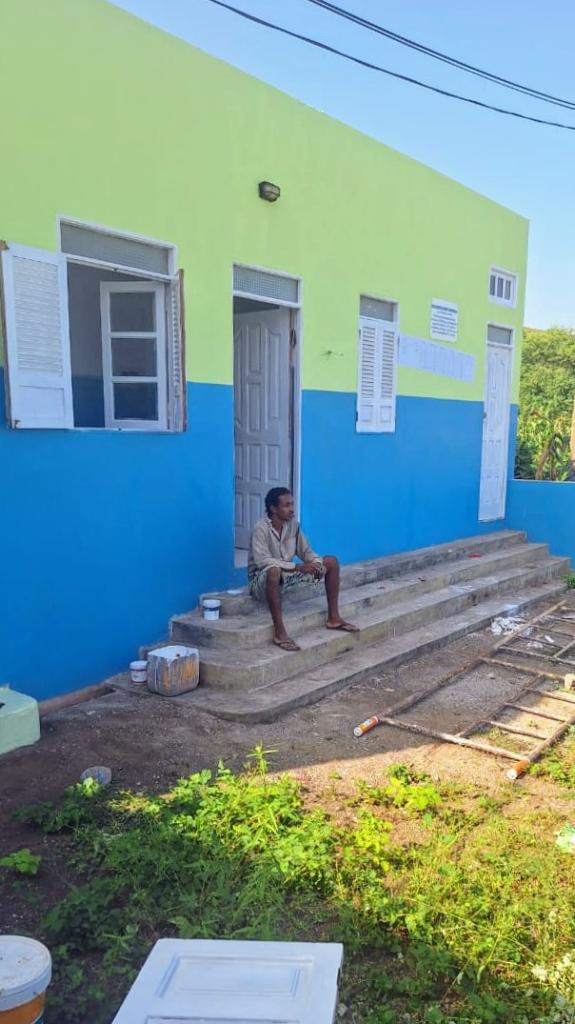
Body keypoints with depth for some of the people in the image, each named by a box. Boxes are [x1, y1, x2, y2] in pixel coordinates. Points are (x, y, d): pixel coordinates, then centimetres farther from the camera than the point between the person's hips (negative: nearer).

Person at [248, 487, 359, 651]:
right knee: (274, 571, -45)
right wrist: (298, 567, -36)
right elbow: (262, 561, -32)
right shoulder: (261, 529, -22)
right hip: (263, 580, -7)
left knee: (332, 561, 1)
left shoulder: (293, 524, -1)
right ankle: (279, 633, -39)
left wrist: (317, 564, -19)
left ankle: (333, 618, 4)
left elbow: (306, 551, 4)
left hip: (287, 576, 8)